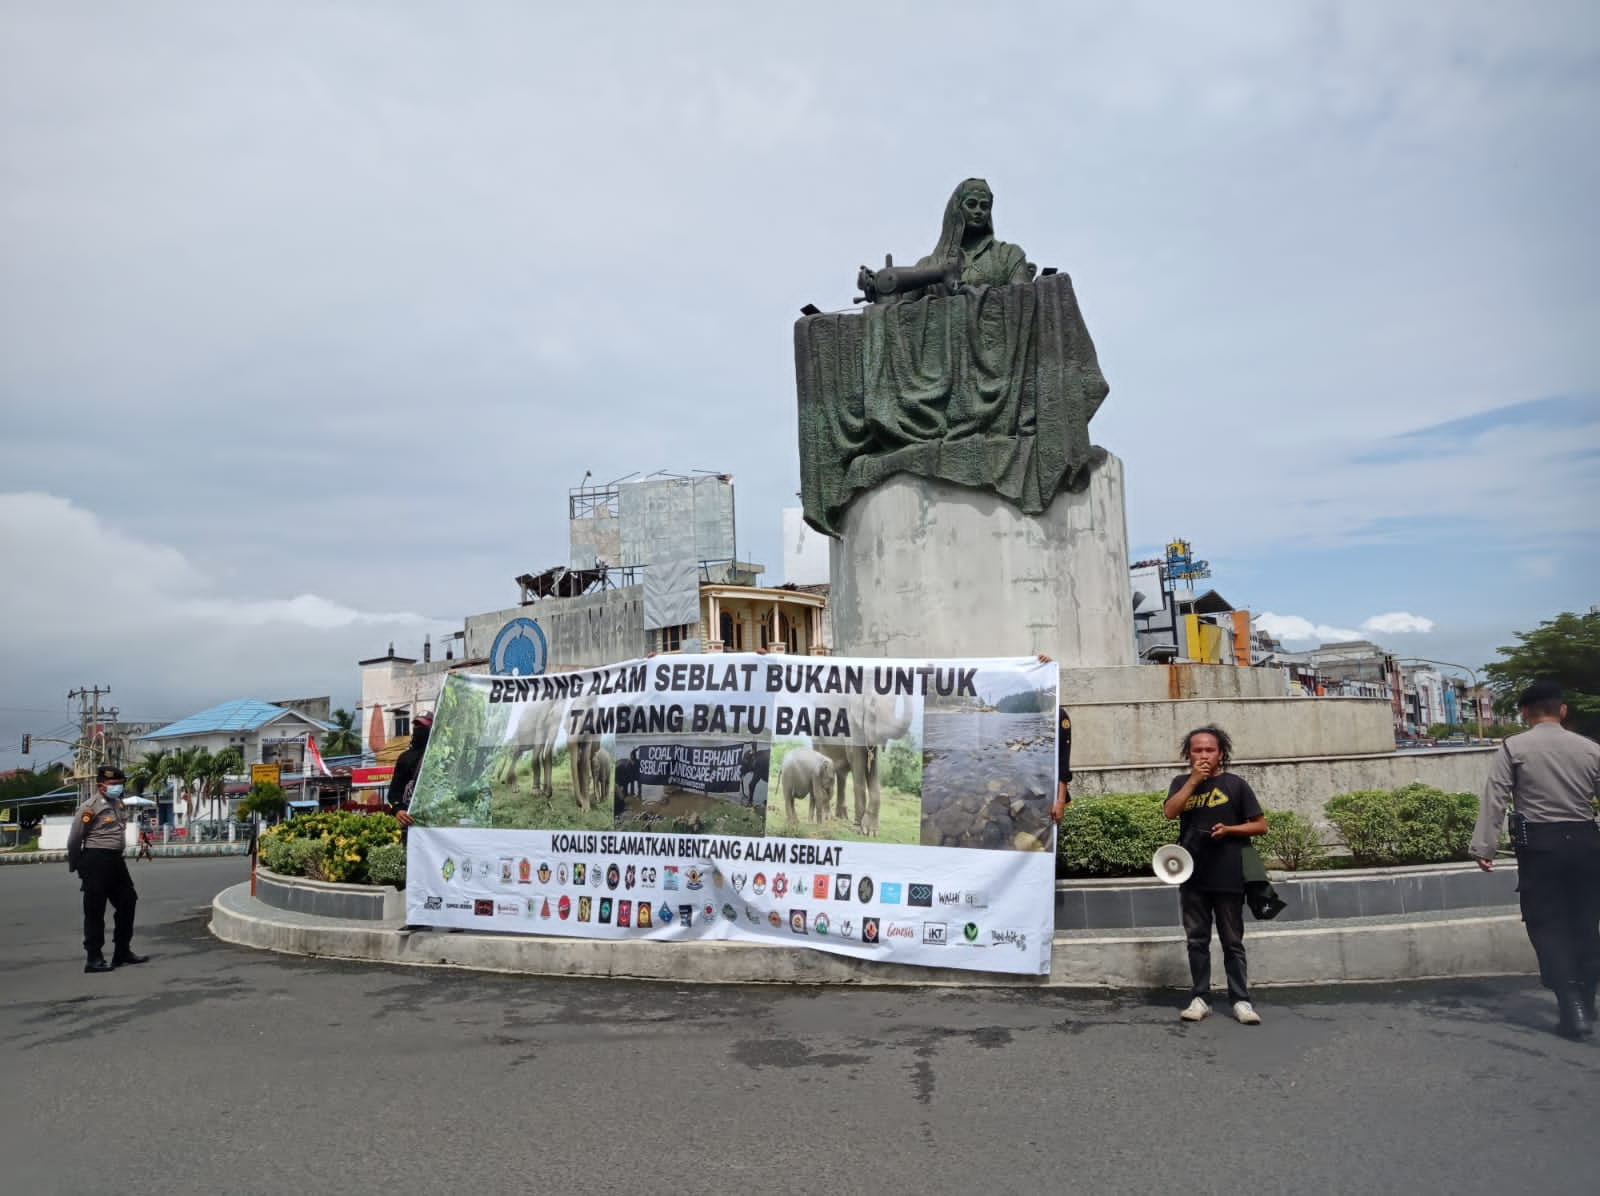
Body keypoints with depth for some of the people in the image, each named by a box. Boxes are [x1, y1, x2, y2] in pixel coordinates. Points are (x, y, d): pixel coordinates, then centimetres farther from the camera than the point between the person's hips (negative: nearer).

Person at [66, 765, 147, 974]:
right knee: (95, 910, -3)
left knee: (127, 902, 13)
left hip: (116, 859, 9)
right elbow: (74, 839, -10)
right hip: (96, 861, -8)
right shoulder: (90, 808, -12)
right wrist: (76, 865, -1)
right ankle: (94, 959, 3)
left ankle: (123, 951, 24)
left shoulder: (119, 804, 13)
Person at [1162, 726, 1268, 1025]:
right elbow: (1170, 812, -11)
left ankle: (1241, 1000, 11)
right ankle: (1200, 998, 14)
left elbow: (1261, 825, 3)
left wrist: (1229, 829, -13)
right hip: (1192, 876, 2)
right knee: (1197, 940, 8)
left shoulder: (1234, 784, 0)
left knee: (1232, 941, 4)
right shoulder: (1181, 783, 7)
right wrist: (1194, 779, -12)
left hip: (1227, 876, -2)